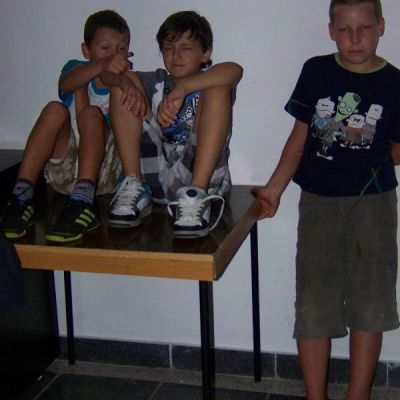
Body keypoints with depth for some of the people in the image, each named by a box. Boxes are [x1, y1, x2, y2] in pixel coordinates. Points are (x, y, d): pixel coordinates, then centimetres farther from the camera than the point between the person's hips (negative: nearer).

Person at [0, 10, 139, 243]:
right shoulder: (77, 69, 5)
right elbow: (67, 83, -23)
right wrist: (102, 66, -42)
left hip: (104, 172, -1)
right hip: (64, 173, 1)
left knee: (91, 114, -24)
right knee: (55, 110, -20)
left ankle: (82, 204, -42)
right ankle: (22, 197, -27)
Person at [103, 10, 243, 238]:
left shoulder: (209, 83, 9)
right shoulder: (158, 82, 20)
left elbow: (235, 70, -18)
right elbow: (108, 75, 5)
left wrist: (182, 89, -30)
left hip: (198, 172, -3)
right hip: (155, 176, 3)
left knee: (218, 89, -19)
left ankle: (196, 195, -30)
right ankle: (136, 188, -9)